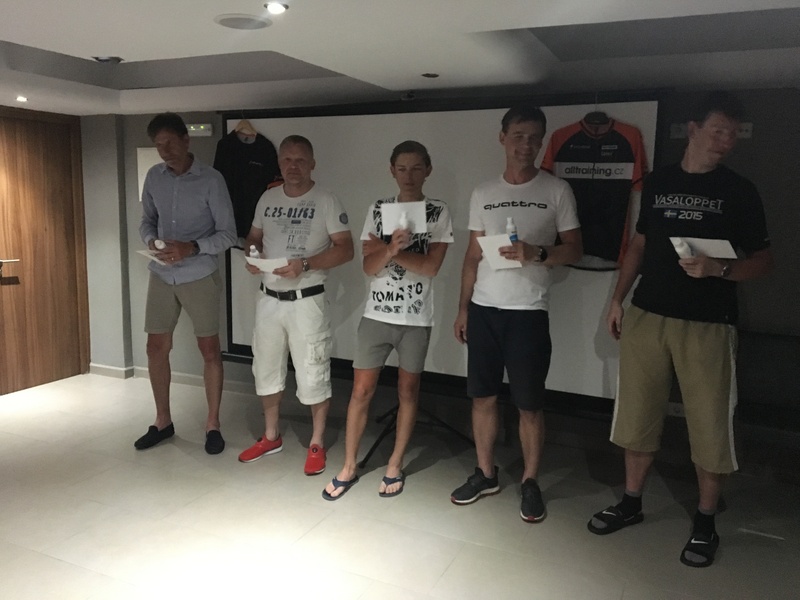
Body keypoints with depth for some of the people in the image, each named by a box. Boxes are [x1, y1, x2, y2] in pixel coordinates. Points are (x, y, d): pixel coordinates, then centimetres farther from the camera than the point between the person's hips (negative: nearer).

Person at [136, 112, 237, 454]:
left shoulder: (211, 180, -11)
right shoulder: (153, 177, 3)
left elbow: (228, 235, -11)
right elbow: (147, 221, 11)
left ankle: (212, 424, 18)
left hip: (200, 276, -4)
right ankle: (162, 421, 26)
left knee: (209, 350, 3)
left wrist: (192, 248, -26)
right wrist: (150, 241, -11)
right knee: (156, 348, 9)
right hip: (161, 275, 5)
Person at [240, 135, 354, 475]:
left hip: (306, 301, -5)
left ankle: (317, 444, 19)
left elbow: (345, 250, -11)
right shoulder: (268, 199, 8)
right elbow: (254, 237, 18)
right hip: (268, 298, 6)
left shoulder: (326, 202, -7)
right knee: (265, 368, 15)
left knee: (312, 374, 2)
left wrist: (305, 264, -23)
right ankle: (271, 436, 33)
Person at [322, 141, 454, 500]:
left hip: (416, 318, -1)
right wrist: (393, 246, -22)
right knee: (361, 390, 4)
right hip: (376, 314, 2)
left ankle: (395, 466, 24)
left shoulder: (438, 212, -1)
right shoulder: (377, 210, 5)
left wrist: (388, 251, -12)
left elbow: (431, 267, -11)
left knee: (407, 391, 10)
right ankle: (349, 467, 19)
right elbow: (370, 266, -4)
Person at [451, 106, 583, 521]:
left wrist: (537, 253, -19)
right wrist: (462, 307, 9)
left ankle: (530, 482, 20)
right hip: (483, 309, 4)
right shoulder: (483, 193, 10)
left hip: (528, 312, -3)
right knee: (483, 396, 10)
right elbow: (473, 255, 12)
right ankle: (485, 474, 25)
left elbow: (574, 249, 0)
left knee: (529, 404, 3)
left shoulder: (557, 191, 0)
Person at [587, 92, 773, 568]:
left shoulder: (739, 191, 1)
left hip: (707, 324, -3)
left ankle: (706, 523, 21)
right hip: (646, 316, 3)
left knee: (710, 425, 3)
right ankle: (632, 503, 27)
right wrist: (618, 299, 11)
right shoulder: (658, 182, 10)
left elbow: (763, 260, 1)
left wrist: (718, 269, -19)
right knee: (638, 415, 10)